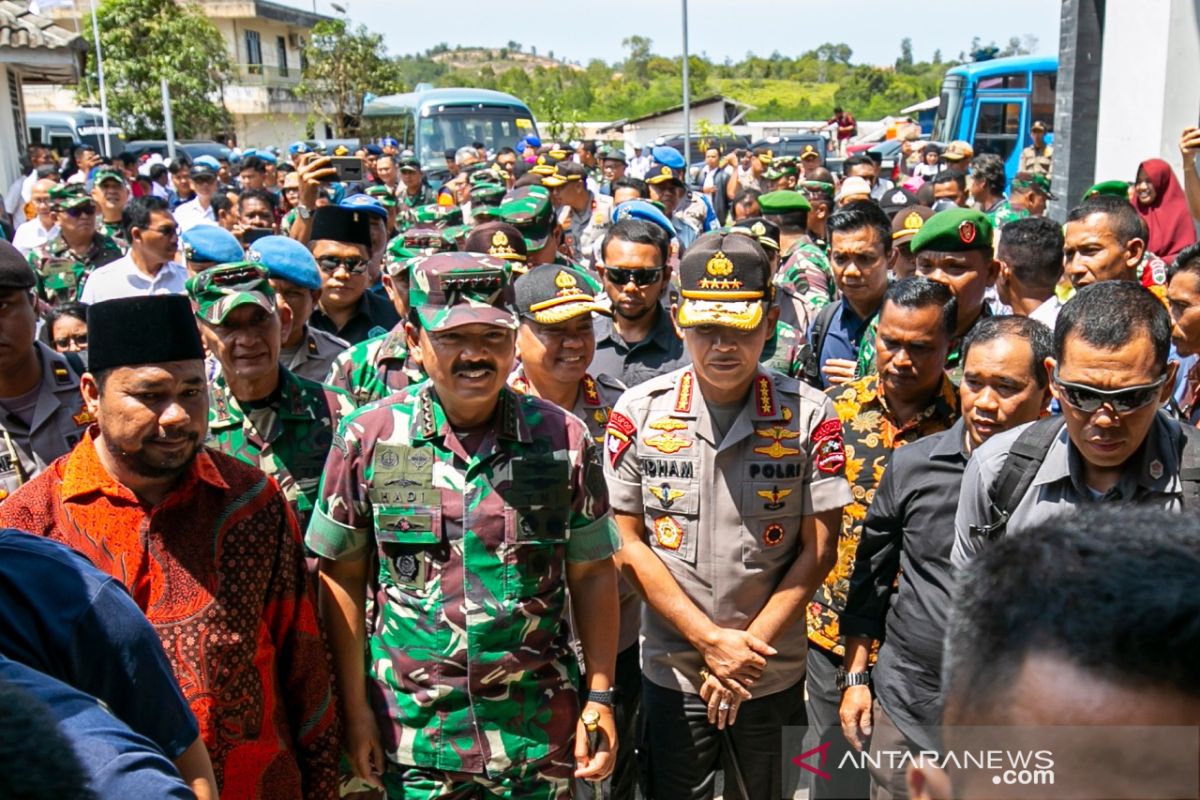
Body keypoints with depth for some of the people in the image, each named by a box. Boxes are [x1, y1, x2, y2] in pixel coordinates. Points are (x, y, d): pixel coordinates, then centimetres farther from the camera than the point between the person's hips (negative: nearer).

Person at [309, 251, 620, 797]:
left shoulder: (564, 439, -5)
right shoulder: (368, 438, -6)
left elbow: (592, 573, 2)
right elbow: (341, 575, 0)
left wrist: (600, 697, -1)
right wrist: (354, 708, -1)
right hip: (413, 731, 0)